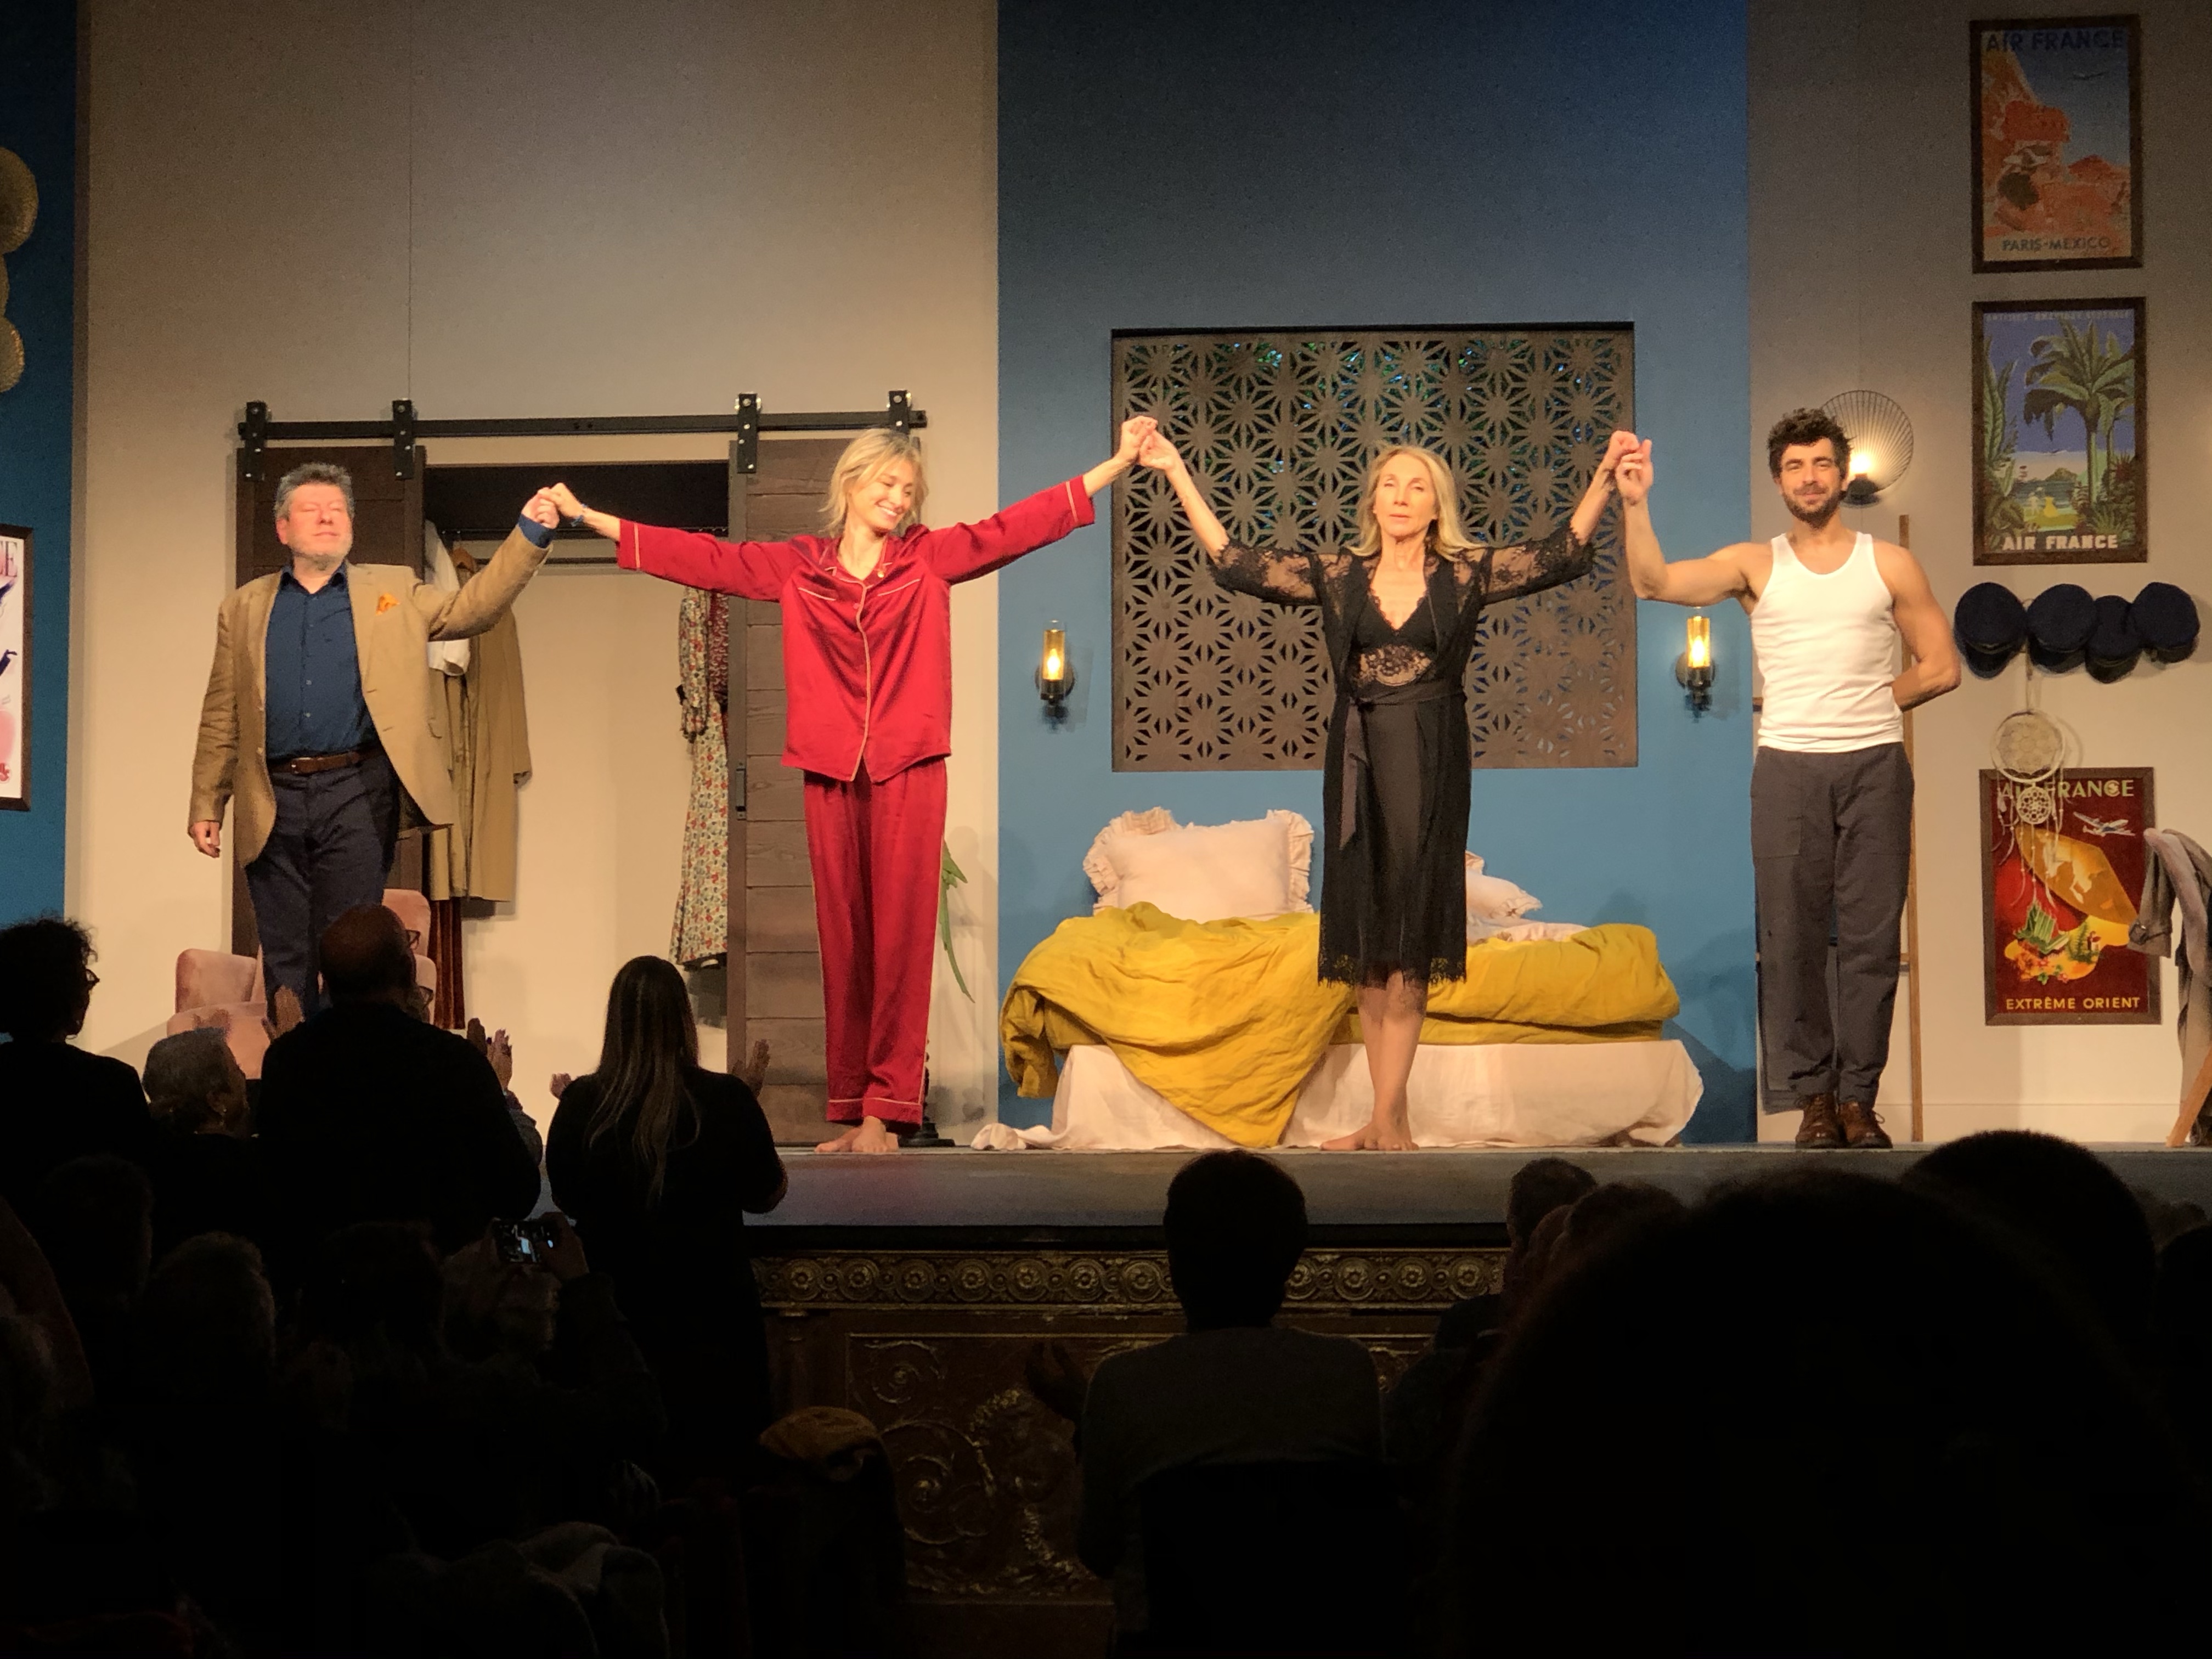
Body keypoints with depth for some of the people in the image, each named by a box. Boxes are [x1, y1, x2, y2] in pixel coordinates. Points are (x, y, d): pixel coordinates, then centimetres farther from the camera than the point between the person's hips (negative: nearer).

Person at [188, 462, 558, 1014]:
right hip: (274, 800, 2)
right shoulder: (245, 608, 13)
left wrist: (530, 535, -13)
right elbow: (221, 719, 11)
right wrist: (206, 806, 5)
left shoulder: (393, 591, 11)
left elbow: (471, 608, -1)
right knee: (284, 961, 5)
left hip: (356, 794, -1)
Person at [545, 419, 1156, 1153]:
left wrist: (1119, 462, -2)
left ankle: (887, 1111, -6)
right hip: (832, 775, 2)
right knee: (844, 941, 4)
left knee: (900, 936, -5)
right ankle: (851, 1109, 7)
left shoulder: (930, 558, 8)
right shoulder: (796, 567, 11)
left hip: (908, 774, -2)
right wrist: (591, 519, 9)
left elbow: (1021, 525, 4)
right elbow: (702, 557, 11)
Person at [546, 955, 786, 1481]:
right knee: (717, 1475, 10)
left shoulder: (581, 1104, -11)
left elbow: (566, 1201, 4)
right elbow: (766, 1195, 1)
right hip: (711, 1323, -1)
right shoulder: (727, 1101, -13)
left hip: (615, 1324, 2)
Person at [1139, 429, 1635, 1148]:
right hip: (1358, 761, 2)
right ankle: (1389, 1121, 11)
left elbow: (1562, 554, -3)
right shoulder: (1336, 574, 6)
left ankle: (1386, 1118, -5)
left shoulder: (1466, 574, 2)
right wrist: (1177, 473, 0)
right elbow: (1232, 562, 3)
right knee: (1366, 942, 4)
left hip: (1431, 764, -2)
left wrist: (1605, 474, -14)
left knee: (1410, 939, -5)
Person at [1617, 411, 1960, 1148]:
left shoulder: (1890, 565, 10)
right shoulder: (1756, 565, 9)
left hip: (1875, 764, 0)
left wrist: (1863, 707, 7)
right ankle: (1813, 1096, 4)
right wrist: (1635, 505, -15)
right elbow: (1655, 582, -4)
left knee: (1871, 937, -2)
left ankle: (1859, 1096, 3)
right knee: (1791, 939, -2)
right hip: (1787, 765, 0)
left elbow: (1940, 668, 10)